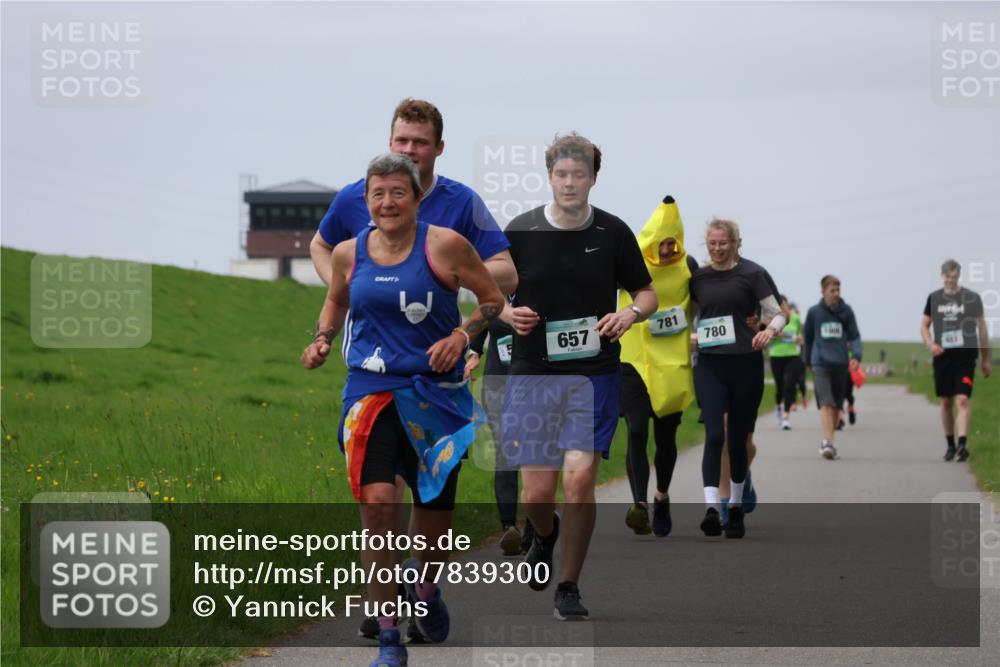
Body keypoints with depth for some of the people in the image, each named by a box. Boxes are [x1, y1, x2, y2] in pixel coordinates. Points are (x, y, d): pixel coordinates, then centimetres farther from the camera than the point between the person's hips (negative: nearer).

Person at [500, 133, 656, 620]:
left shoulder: (614, 233, 1)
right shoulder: (520, 232, 0)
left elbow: (646, 293, 12)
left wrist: (630, 314, -10)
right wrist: (508, 314, -12)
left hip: (595, 374, 0)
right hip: (532, 375, 1)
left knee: (579, 479, -12)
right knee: (536, 492, 0)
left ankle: (569, 588, 4)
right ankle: (544, 535, 38)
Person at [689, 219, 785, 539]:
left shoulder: (751, 274, 0)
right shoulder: (698, 278, 9)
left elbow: (777, 314, 1)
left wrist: (770, 330, -20)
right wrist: (691, 336, 4)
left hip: (745, 365, -1)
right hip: (709, 365, 1)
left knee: (738, 438, 7)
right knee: (714, 435, -14)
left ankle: (736, 507, 22)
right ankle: (711, 507, -22)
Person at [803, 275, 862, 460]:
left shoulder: (846, 311, 5)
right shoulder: (814, 312, 4)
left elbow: (854, 336, 5)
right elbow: (808, 338, 14)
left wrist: (856, 355, -11)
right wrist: (808, 361, 19)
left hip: (841, 363, 2)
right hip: (821, 363, -2)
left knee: (837, 405, 9)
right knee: (826, 403, -15)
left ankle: (828, 441, 24)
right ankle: (828, 442, -24)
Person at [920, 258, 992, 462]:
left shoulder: (972, 298, 2)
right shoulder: (934, 298, 8)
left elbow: (982, 328, 8)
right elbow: (924, 326, 13)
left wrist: (985, 359, 9)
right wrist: (930, 344, -8)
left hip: (965, 355, -3)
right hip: (942, 356, 3)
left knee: (963, 399, -16)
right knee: (946, 402, 9)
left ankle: (962, 443, -25)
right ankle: (950, 445, 21)